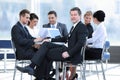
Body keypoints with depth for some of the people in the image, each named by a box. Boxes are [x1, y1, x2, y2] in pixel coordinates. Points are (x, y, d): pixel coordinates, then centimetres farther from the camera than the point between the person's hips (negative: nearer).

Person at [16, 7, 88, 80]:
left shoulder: (82, 27, -12)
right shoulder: (74, 27, 19)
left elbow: (81, 43, -23)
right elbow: (66, 39, 27)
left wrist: (69, 53, -28)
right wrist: (51, 40, 20)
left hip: (74, 56, -9)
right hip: (68, 49, 9)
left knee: (47, 53, -10)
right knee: (46, 44, -1)